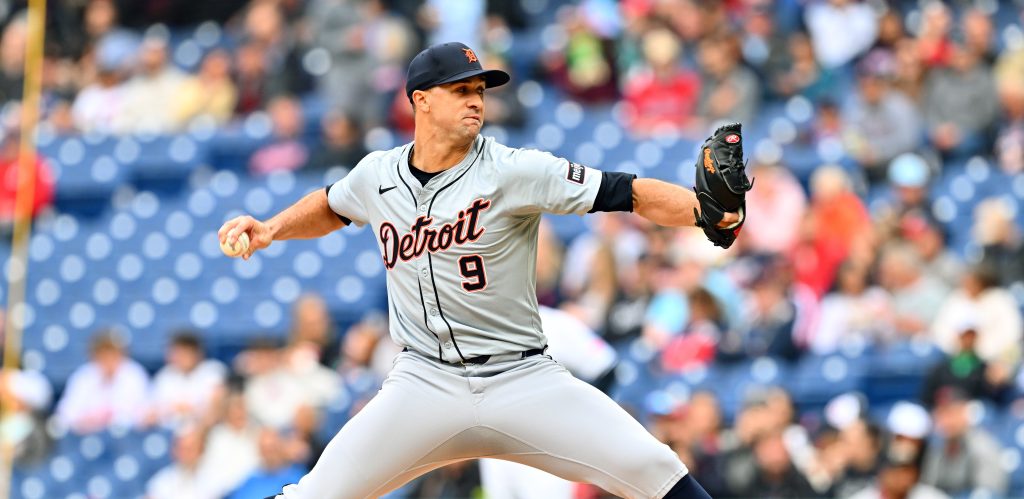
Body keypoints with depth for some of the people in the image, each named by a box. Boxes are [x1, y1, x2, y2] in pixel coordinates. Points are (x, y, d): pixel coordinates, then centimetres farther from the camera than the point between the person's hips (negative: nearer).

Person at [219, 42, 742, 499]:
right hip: (425, 384, 2)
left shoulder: (512, 170, -10)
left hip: (523, 380, -2)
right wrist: (268, 229, 12)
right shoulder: (377, 175, 2)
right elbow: (331, 207, 27)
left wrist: (707, 211, -33)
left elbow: (627, 193, -18)